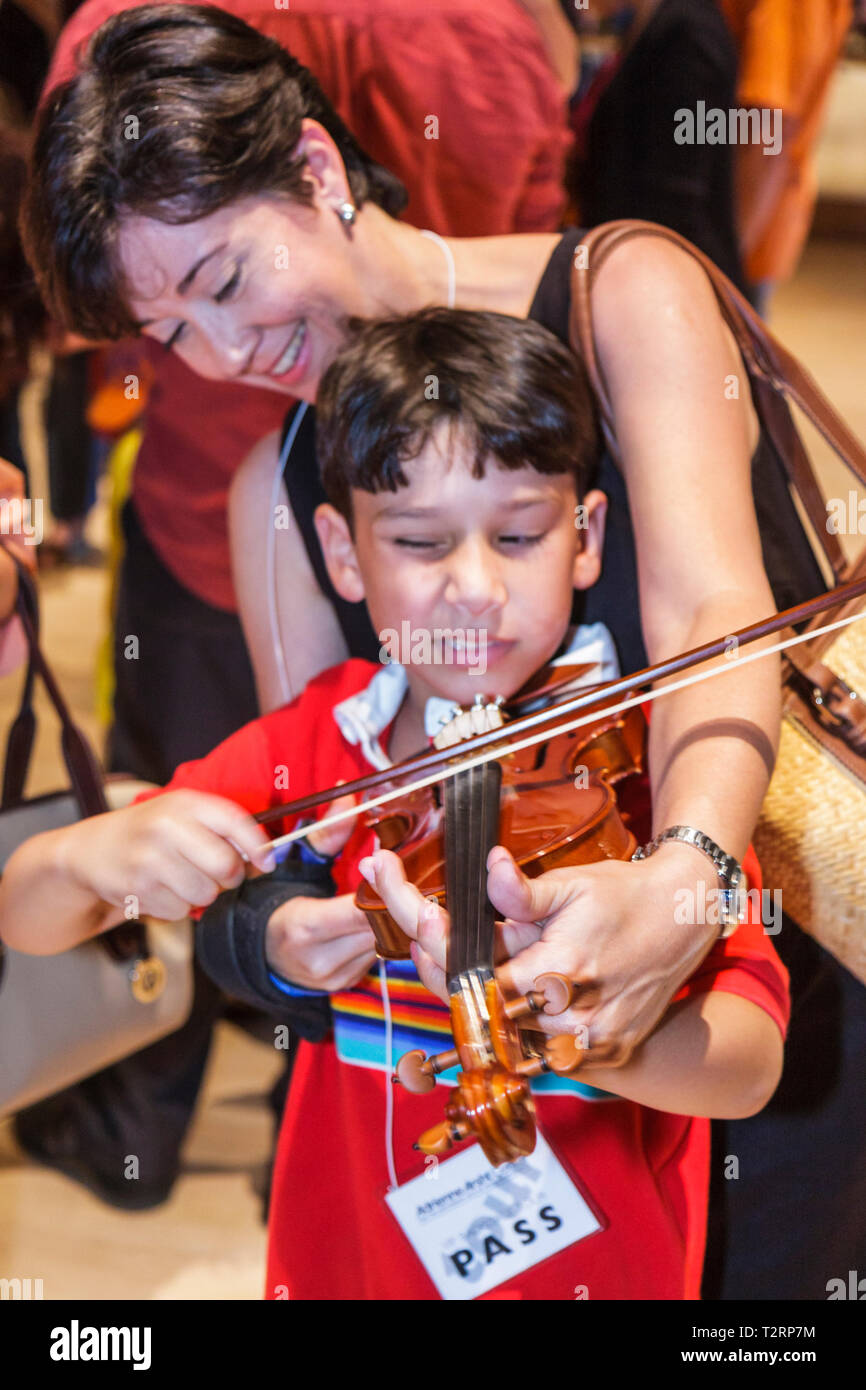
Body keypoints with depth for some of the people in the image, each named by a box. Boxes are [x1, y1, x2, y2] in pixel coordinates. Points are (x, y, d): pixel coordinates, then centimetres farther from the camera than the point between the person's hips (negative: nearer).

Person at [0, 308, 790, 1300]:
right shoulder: (316, 743, -5)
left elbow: (748, 1067, -28)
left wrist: (557, 1024, -48)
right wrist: (96, 852, -28)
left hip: (601, 1266, -3)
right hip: (347, 1261, 3)